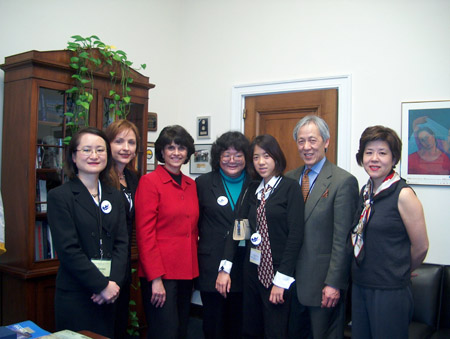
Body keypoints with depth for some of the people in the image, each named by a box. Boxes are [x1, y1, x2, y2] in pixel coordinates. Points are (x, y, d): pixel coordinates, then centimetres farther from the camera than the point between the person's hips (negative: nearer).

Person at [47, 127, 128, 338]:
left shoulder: (114, 196, 10)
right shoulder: (59, 196, -5)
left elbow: (121, 243, 4)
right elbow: (68, 249, -12)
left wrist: (113, 282, -11)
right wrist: (102, 285, -14)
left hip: (109, 296, 4)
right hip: (75, 295, -4)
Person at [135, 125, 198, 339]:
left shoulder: (191, 185, 11)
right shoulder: (149, 182, -8)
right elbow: (145, 233, -13)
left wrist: (194, 269, 8)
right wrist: (155, 279, -16)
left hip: (187, 272, 7)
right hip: (160, 274, -6)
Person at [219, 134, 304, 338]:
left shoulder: (290, 188, -7)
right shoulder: (252, 189, 9)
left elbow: (295, 235, -12)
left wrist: (282, 279, -14)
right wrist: (225, 268, -2)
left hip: (277, 272, -5)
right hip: (252, 269, 5)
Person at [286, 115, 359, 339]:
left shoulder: (344, 181, -11)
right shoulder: (289, 178, 8)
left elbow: (342, 239, -13)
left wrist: (333, 283, -15)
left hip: (323, 281, -5)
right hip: (290, 278, 6)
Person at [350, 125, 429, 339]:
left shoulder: (403, 195, -13)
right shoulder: (365, 192, 7)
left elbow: (420, 246, -8)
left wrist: (401, 272, 6)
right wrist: (364, 272, 12)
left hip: (390, 291, -6)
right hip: (359, 287, 6)